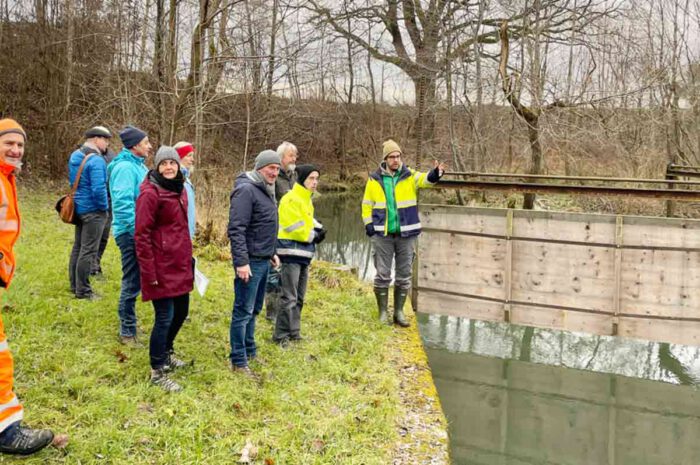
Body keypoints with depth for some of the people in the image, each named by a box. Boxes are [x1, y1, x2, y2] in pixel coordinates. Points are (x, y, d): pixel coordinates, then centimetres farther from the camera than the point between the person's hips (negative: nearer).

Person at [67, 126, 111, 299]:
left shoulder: (74, 156, 8)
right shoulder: (96, 160, -20)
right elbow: (98, 189, -25)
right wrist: (105, 206, -11)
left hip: (78, 207, 9)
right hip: (93, 210, -9)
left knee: (78, 247, 17)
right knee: (89, 250, -2)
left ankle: (75, 285, 27)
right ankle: (83, 290, 4)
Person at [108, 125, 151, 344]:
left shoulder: (138, 165, 14)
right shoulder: (125, 168, -17)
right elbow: (123, 204, -24)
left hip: (139, 232, 10)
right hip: (131, 234, -10)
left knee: (134, 282, 17)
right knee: (132, 283, -2)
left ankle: (128, 326, 30)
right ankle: (127, 332, 10)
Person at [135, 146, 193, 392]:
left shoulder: (179, 189, 10)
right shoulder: (150, 193, -15)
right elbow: (142, 235, -16)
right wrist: (149, 272, -17)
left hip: (180, 265, 8)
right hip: (162, 267, -8)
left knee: (181, 311, 18)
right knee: (165, 317, -2)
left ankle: (166, 352, 41)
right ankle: (157, 371, 13)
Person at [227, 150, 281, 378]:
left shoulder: (266, 190, 14)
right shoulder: (246, 190, -16)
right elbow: (236, 229, -21)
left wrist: (271, 253, 23)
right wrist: (241, 261, -25)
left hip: (263, 261, 10)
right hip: (251, 262, -10)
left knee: (254, 309, 18)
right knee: (243, 311, -3)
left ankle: (250, 351, 30)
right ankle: (238, 362, 5)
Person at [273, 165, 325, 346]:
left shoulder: (307, 200, 16)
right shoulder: (291, 199, -14)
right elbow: (295, 228, -19)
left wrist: (318, 229, 2)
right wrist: (313, 236, -8)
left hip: (304, 254, 10)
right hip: (292, 253, -10)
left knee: (299, 297, 15)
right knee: (289, 298, -9)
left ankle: (294, 332, 24)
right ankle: (281, 336, -2)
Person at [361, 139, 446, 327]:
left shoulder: (410, 176, 0)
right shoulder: (375, 179, 2)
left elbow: (425, 179, -20)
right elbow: (367, 204, 9)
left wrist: (436, 173, -41)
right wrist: (368, 224, -2)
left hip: (406, 233, 1)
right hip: (382, 234, -1)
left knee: (404, 275, 7)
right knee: (382, 274, 3)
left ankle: (399, 312, 20)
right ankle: (383, 312, 16)